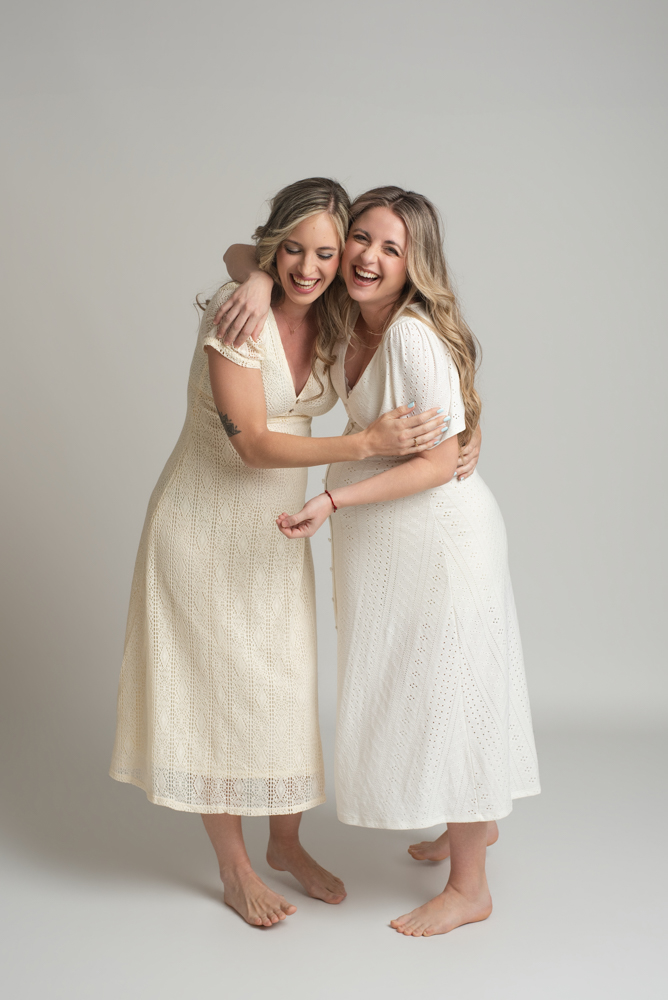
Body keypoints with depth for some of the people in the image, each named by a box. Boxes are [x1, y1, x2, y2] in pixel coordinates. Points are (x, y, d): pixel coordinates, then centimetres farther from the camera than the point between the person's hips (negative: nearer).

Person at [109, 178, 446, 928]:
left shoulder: (334, 322, -2)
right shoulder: (237, 312, -21)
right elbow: (253, 442, -24)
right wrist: (367, 444, -30)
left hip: (276, 526, 5)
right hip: (206, 521, -5)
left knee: (285, 685, 11)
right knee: (218, 687, 5)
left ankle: (285, 843, 31)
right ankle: (233, 867, 21)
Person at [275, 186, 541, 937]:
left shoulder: (413, 334, -25)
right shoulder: (347, 318, 0)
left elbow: (438, 464, -23)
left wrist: (334, 500, -28)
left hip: (439, 532, -9)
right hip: (384, 535, 9)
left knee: (444, 693, 2)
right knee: (410, 689, 22)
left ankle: (468, 889, 19)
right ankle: (475, 821, 45)